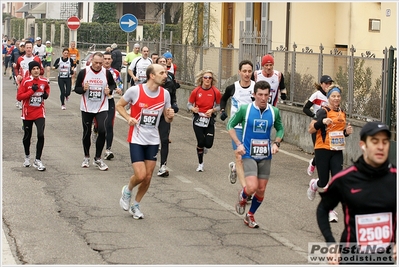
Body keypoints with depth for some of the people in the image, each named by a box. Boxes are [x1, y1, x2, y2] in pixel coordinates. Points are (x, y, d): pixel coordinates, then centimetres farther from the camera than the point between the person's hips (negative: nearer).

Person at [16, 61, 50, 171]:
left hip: (39, 113, 1)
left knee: (41, 135, -15)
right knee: (27, 137, 13)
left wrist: (46, 94, 4)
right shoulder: (25, 81, -10)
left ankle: (37, 160, -5)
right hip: (27, 114, -1)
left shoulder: (44, 81, 0)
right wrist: (32, 91, -22)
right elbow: (19, 97, -15)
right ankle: (27, 157, 38)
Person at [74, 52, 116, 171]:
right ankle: (86, 157, 30)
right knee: (87, 133, 11)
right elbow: (76, 88, -2)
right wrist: (83, 89, -23)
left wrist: (109, 90, -9)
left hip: (102, 108, 0)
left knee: (102, 131, -14)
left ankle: (98, 159, 1)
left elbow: (113, 84, 12)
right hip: (87, 108, 0)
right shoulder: (83, 72, -7)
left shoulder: (107, 73, -4)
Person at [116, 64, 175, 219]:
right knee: (140, 175, -13)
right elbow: (119, 105, 1)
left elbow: (167, 119, 9)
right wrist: (128, 118, -16)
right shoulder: (135, 90, -14)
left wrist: (170, 116, -15)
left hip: (153, 140, 4)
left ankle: (135, 205, 27)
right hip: (136, 139, -4)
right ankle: (127, 191, 20)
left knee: (148, 177, 6)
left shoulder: (165, 94, -2)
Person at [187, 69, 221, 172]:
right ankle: (200, 164, 17)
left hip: (209, 120, 1)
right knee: (200, 142, -4)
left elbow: (218, 106, 6)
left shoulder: (215, 92, -5)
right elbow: (189, 104, 4)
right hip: (198, 119, -1)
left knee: (208, 144, -7)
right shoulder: (196, 91, -5)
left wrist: (212, 110, -13)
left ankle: (204, 147, 33)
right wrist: (193, 109, -18)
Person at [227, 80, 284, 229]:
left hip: (266, 155, 4)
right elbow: (230, 125, 2)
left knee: (261, 189, 8)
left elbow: (280, 129, 16)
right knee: (252, 187, -19)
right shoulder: (244, 109, -10)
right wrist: (238, 144, -9)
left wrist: (276, 143, -2)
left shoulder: (274, 111, -1)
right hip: (248, 154, -4)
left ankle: (250, 215, 30)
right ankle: (243, 197, 18)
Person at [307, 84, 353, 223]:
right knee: (324, 182, 2)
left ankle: (331, 210, 3)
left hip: (337, 151, 5)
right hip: (323, 149, -5)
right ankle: (313, 184, 39)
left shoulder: (342, 113, 11)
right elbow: (311, 130, -17)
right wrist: (322, 122, -35)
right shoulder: (323, 111, -8)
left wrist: (347, 132, 1)